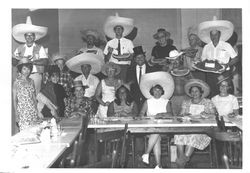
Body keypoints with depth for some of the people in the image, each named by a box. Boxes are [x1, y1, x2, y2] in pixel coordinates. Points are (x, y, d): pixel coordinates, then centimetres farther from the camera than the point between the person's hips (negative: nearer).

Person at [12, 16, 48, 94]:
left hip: (35, 74, -2)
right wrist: (23, 59, -6)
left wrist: (32, 61, -13)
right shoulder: (20, 48, 16)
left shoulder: (40, 48, 7)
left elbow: (45, 61, -3)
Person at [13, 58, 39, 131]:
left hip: (33, 110, 4)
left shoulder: (31, 81, 9)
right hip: (22, 111, -4)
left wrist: (36, 111, 9)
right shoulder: (17, 82, -4)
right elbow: (14, 100, -3)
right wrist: (16, 115, -7)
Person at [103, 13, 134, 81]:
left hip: (125, 66, 0)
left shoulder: (128, 42, 10)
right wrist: (109, 53, -9)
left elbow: (132, 56, 6)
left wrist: (125, 58, -11)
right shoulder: (109, 43, 10)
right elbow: (106, 59, 8)